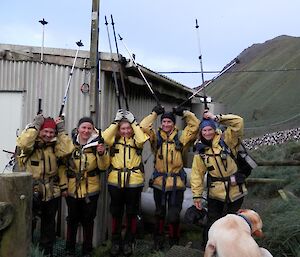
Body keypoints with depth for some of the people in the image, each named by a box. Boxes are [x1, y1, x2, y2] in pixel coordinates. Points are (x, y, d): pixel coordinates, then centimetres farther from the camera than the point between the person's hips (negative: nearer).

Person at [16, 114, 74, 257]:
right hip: (31, 193, -4)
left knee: (48, 225, 18)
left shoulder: (54, 145, 6)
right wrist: (35, 125, -22)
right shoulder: (31, 144, -6)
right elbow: (23, 144, -29)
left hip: (51, 193, 5)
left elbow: (66, 150, -12)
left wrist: (61, 132, -8)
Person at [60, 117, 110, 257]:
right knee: (72, 219, 13)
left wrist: (102, 154, -24)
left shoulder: (96, 144, -5)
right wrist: (64, 186, -2)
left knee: (88, 220, 10)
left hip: (91, 190, 0)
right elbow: (63, 167, 1)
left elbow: (103, 167, -7)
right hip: (72, 190, 0)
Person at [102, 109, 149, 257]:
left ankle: (129, 242, 27)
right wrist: (116, 121, -10)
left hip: (134, 182, -1)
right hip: (115, 182, 1)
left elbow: (142, 139, -21)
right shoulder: (115, 140, 6)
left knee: (131, 213, 10)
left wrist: (133, 122, -13)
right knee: (116, 213, 12)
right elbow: (105, 137, -15)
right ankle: (116, 242, 28)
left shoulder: (136, 140, 2)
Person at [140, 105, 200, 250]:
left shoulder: (181, 138, 2)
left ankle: (174, 242, 22)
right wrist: (155, 113, -2)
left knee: (173, 216, 0)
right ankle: (158, 240, 35)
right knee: (159, 213, 18)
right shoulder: (156, 138, 3)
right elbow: (144, 126, -8)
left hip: (176, 182, -1)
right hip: (159, 182, 2)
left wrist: (184, 113, -3)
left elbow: (195, 125, -3)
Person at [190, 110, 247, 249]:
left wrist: (216, 118, -18)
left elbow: (238, 122, -18)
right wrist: (197, 195, -3)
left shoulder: (226, 140, -6)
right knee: (212, 223, 4)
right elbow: (197, 174, 0)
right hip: (215, 193, 1)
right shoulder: (200, 151, 1)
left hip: (235, 190, -1)